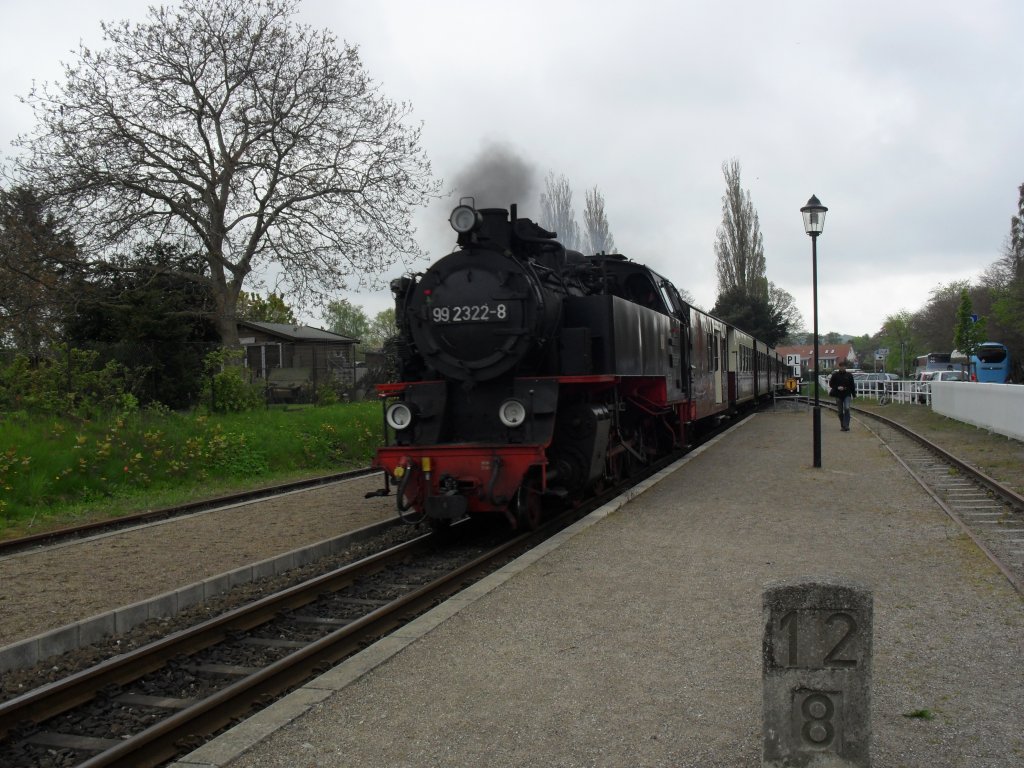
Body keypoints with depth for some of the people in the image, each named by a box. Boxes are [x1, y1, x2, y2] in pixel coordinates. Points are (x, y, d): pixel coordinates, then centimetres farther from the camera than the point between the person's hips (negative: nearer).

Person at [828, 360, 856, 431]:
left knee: (847, 409, -19)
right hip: (838, 395, 1)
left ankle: (846, 426, -18)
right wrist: (837, 387, -14)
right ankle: (843, 426, 20)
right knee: (840, 412, 7)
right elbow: (831, 384, 3)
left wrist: (853, 395, 4)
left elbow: (852, 386, 8)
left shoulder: (849, 375, 4)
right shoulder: (835, 375, 1)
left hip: (847, 395, -1)